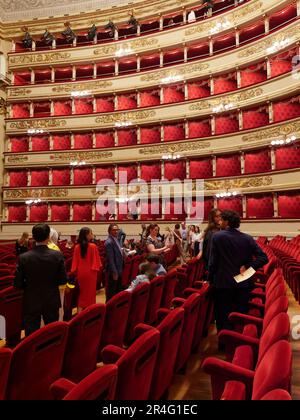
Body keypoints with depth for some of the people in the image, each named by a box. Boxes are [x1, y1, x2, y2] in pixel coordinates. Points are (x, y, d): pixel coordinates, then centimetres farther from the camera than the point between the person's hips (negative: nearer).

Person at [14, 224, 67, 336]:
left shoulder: (23, 257, -14)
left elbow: (17, 284, -9)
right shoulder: (58, 255, -14)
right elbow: (63, 280, -8)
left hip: (31, 303, -1)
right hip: (52, 302, 1)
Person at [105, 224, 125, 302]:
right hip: (113, 271, -10)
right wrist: (114, 272, -22)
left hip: (118, 269, 10)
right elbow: (110, 259, -22)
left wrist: (124, 252, 5)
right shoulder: (109, 242, -20)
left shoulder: (116, 239, 10)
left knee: (118, 290, 19)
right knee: (111, 292, 3)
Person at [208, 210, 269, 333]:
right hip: (243, 284, 4)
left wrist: (210, 279, 3)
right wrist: (247, 266, -3)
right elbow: (263, 258, -3)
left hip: (224, 283, -3)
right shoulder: (248, 238, 1)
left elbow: (213, 261, -8)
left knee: (223, 317, 8)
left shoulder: (217, 236, -9)